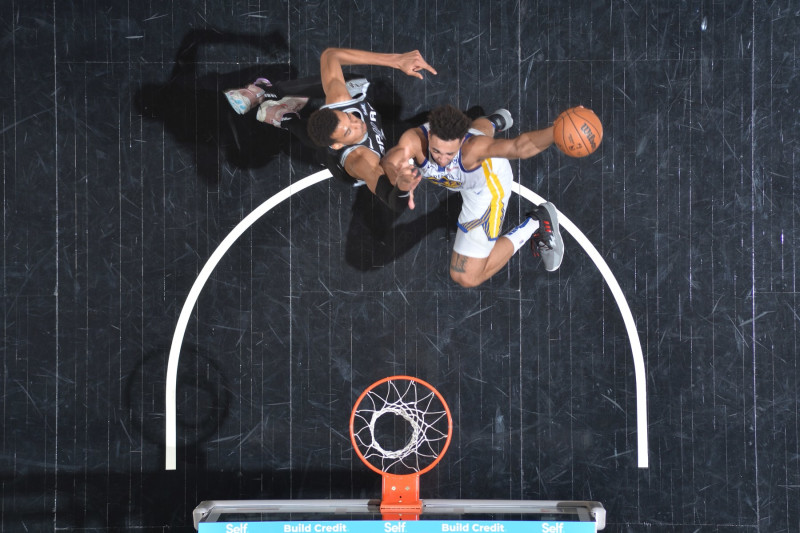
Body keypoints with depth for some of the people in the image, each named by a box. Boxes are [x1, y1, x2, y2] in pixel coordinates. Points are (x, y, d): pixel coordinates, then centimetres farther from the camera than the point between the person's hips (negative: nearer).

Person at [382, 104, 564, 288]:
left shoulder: (472, 147, -48)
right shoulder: (414, 139, -41)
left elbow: (518, 147, -63)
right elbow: (388, 164, -58)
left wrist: (555, 132, -80)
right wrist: (398, 178, -81)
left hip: (488, 186, -4)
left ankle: (534, 224, 11)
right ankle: (495, 122, 75)